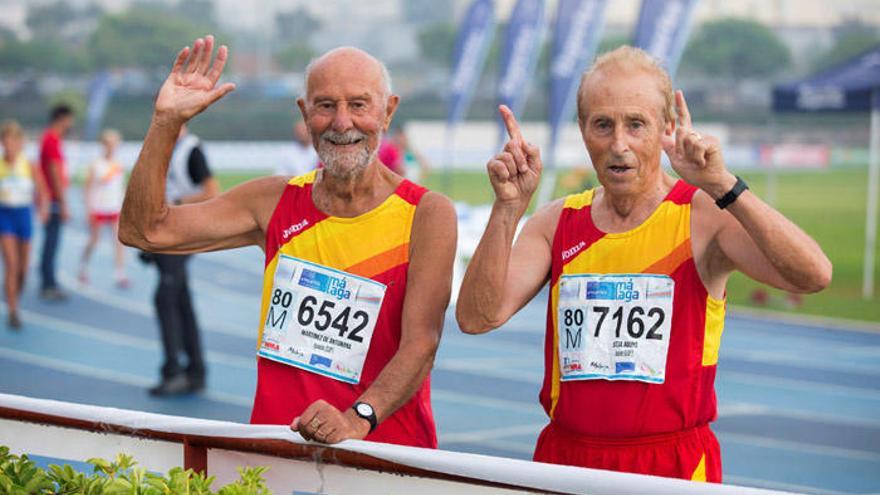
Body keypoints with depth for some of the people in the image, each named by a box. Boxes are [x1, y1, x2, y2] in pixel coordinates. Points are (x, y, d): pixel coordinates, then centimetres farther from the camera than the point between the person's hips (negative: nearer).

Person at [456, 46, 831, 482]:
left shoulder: (704, 215, -7)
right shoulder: (557, 223, 5)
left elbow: (813, 277, -23)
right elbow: (477, 317, -5)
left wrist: (724, 187, -30)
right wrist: (508, 207, -15)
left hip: (673, 465, -3)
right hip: (564, 458, 3)